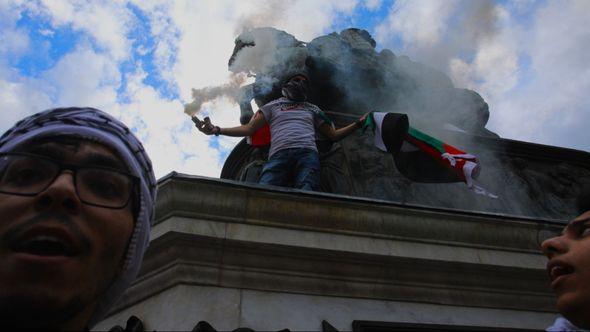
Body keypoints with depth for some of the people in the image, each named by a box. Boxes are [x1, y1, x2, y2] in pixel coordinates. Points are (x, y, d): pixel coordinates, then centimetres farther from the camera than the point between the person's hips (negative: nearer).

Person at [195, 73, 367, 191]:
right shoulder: (273, 106, 31)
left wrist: (357, 123, 22)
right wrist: (217, 130, 8)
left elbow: (333, 135, 33)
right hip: (279, 154, -1)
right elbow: (249, 128, 19)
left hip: (307, 153, 1)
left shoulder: (312, 109, 36)